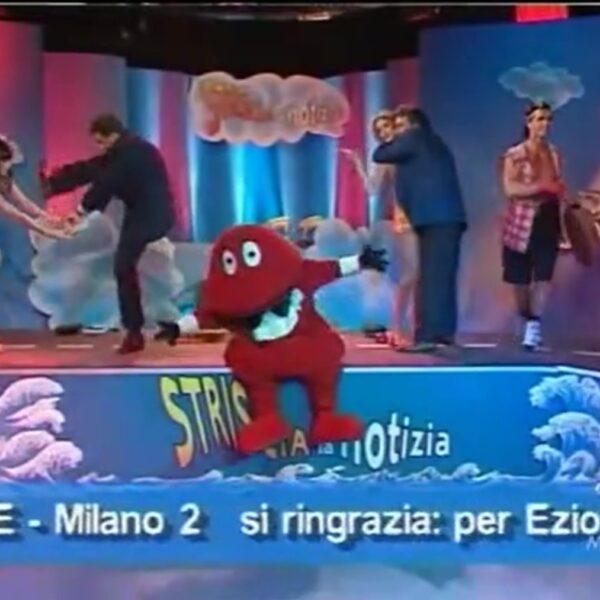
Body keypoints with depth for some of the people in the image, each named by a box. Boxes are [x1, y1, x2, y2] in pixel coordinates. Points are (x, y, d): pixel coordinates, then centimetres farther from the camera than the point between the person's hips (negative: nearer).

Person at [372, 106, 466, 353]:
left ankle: (427, 336, -17)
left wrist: (391, 141, 20)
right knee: (442, 277, 10)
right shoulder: (434, 144, 29)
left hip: (435, 217, -9)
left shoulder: (414, 138, 6)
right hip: (447, 217, 9)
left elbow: (379, 156, 5)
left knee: (431, 278, -13)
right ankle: (444, 331, 13)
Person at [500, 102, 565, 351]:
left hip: (547, 220, 2)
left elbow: (559, 188, 15)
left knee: (543, 275, -12)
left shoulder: (554, 154, 8)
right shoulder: (514, 155, -5)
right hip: (522, 222, -2)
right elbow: (510, 189, -16)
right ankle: (527, 323, 27)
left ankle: (534, 327, -12)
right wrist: (541, 187, -22)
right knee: (520, 278, 6)